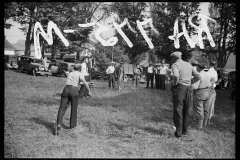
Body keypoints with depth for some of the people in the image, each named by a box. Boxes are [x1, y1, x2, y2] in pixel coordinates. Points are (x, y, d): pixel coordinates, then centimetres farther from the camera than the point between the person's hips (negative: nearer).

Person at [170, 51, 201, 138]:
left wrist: (174, 83, -11)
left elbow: (176, 76, -28)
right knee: (186, 111, 14)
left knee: (178, 110, 0)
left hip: (179, 89, -6)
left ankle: (179, 132, 1)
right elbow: (198, 76, 14)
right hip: (188, 89, 6)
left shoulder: (175, 65, -8)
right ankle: (185, 130, 21)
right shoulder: (188, 64, 12)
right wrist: (189, 82, 15)